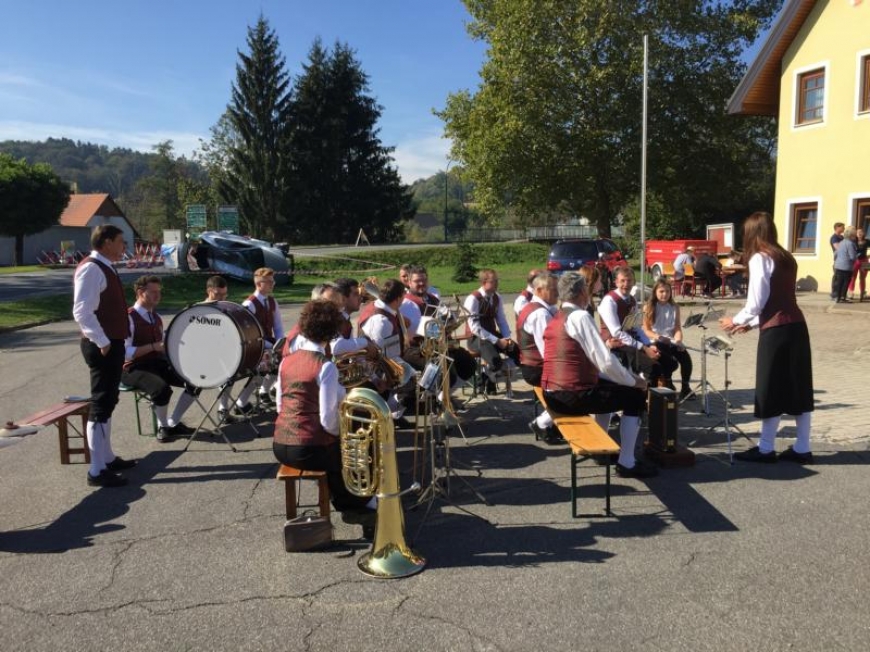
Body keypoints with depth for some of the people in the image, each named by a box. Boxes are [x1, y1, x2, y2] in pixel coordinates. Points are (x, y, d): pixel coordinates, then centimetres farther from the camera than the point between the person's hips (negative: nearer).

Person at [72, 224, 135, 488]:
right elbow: (82, 312, -25)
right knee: (101, 405, -6)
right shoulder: (91, 268, -16)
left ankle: (107, 458, 28)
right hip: (102, 347, -10)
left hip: (113, 343, 10)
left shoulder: (105, 268, 15)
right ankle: (97, 470, 1)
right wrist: (102, 342, -23)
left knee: (108, 402, 16)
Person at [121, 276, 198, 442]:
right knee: (162, 389, -36)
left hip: (158, 364, 8)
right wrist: (153, 347, -26)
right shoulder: (128, 318, -13)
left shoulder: (156, 317, 12)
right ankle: (162, 426, -8)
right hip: (134, 369, -8)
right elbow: (124, 353, -21)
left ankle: (174, 423, 5)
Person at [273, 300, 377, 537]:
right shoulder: (326, 366, -16)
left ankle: (347, 504, 44)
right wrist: (341, 432, 3)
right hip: (308, 450, -6)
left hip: (280, 446, 7)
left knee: (336, 449, 32)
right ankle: (361, 506, 38)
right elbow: (328, 419, -19)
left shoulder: (286, 361, 5)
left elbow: (280, 405, 12)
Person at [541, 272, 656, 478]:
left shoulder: (555, 318, 13)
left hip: (553, 395, 9)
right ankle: (626, 463, 8)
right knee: (636, 396, 5)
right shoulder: (580, 316, -15)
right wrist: (634, 381, -4)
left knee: (607, 385, 32)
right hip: (572, 396, -9)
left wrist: (604, 345, 22)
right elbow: (607, 362, -18)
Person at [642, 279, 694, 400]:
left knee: (686, 357, -24)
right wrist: (658, 337, -20)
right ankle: (668, 386, -8)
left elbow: (678, 328, 6)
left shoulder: (674, 307, 13)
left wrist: (678, 340, -14)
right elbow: (646, 330, -2)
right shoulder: (649, 307, 3)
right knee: (667, 358, -32)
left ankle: (685, 387, -6)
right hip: (655, 342, -3)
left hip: (671, 341, 3)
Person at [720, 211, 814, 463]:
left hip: (776, 330, -8)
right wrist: (750, 324, 23)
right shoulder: (785, 258, 16)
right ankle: (802, 448, 18)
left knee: (772, 389, 1)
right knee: (798, 387, 11)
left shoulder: (760, 258, -8)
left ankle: (766, 449, 12)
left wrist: (735, 321, 5)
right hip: (796, 326, 8)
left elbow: (757, 301, -11)